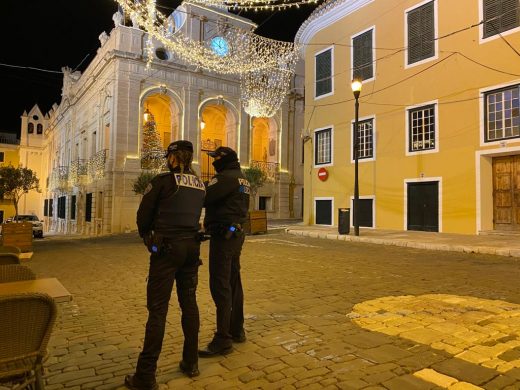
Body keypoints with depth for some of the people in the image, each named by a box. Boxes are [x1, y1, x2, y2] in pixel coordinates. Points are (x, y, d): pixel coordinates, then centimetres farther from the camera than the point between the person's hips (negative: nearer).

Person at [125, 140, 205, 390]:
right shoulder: (199, 185, 8)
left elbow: (143, 215, -1)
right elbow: (194, 214, 11)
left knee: (158, 308, -2)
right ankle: (191, 363, 24)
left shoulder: (163, 180, -8)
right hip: (192, 246, 6)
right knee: (189, 302, 13)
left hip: (167, 247, -5)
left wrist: (147, 236, 16)